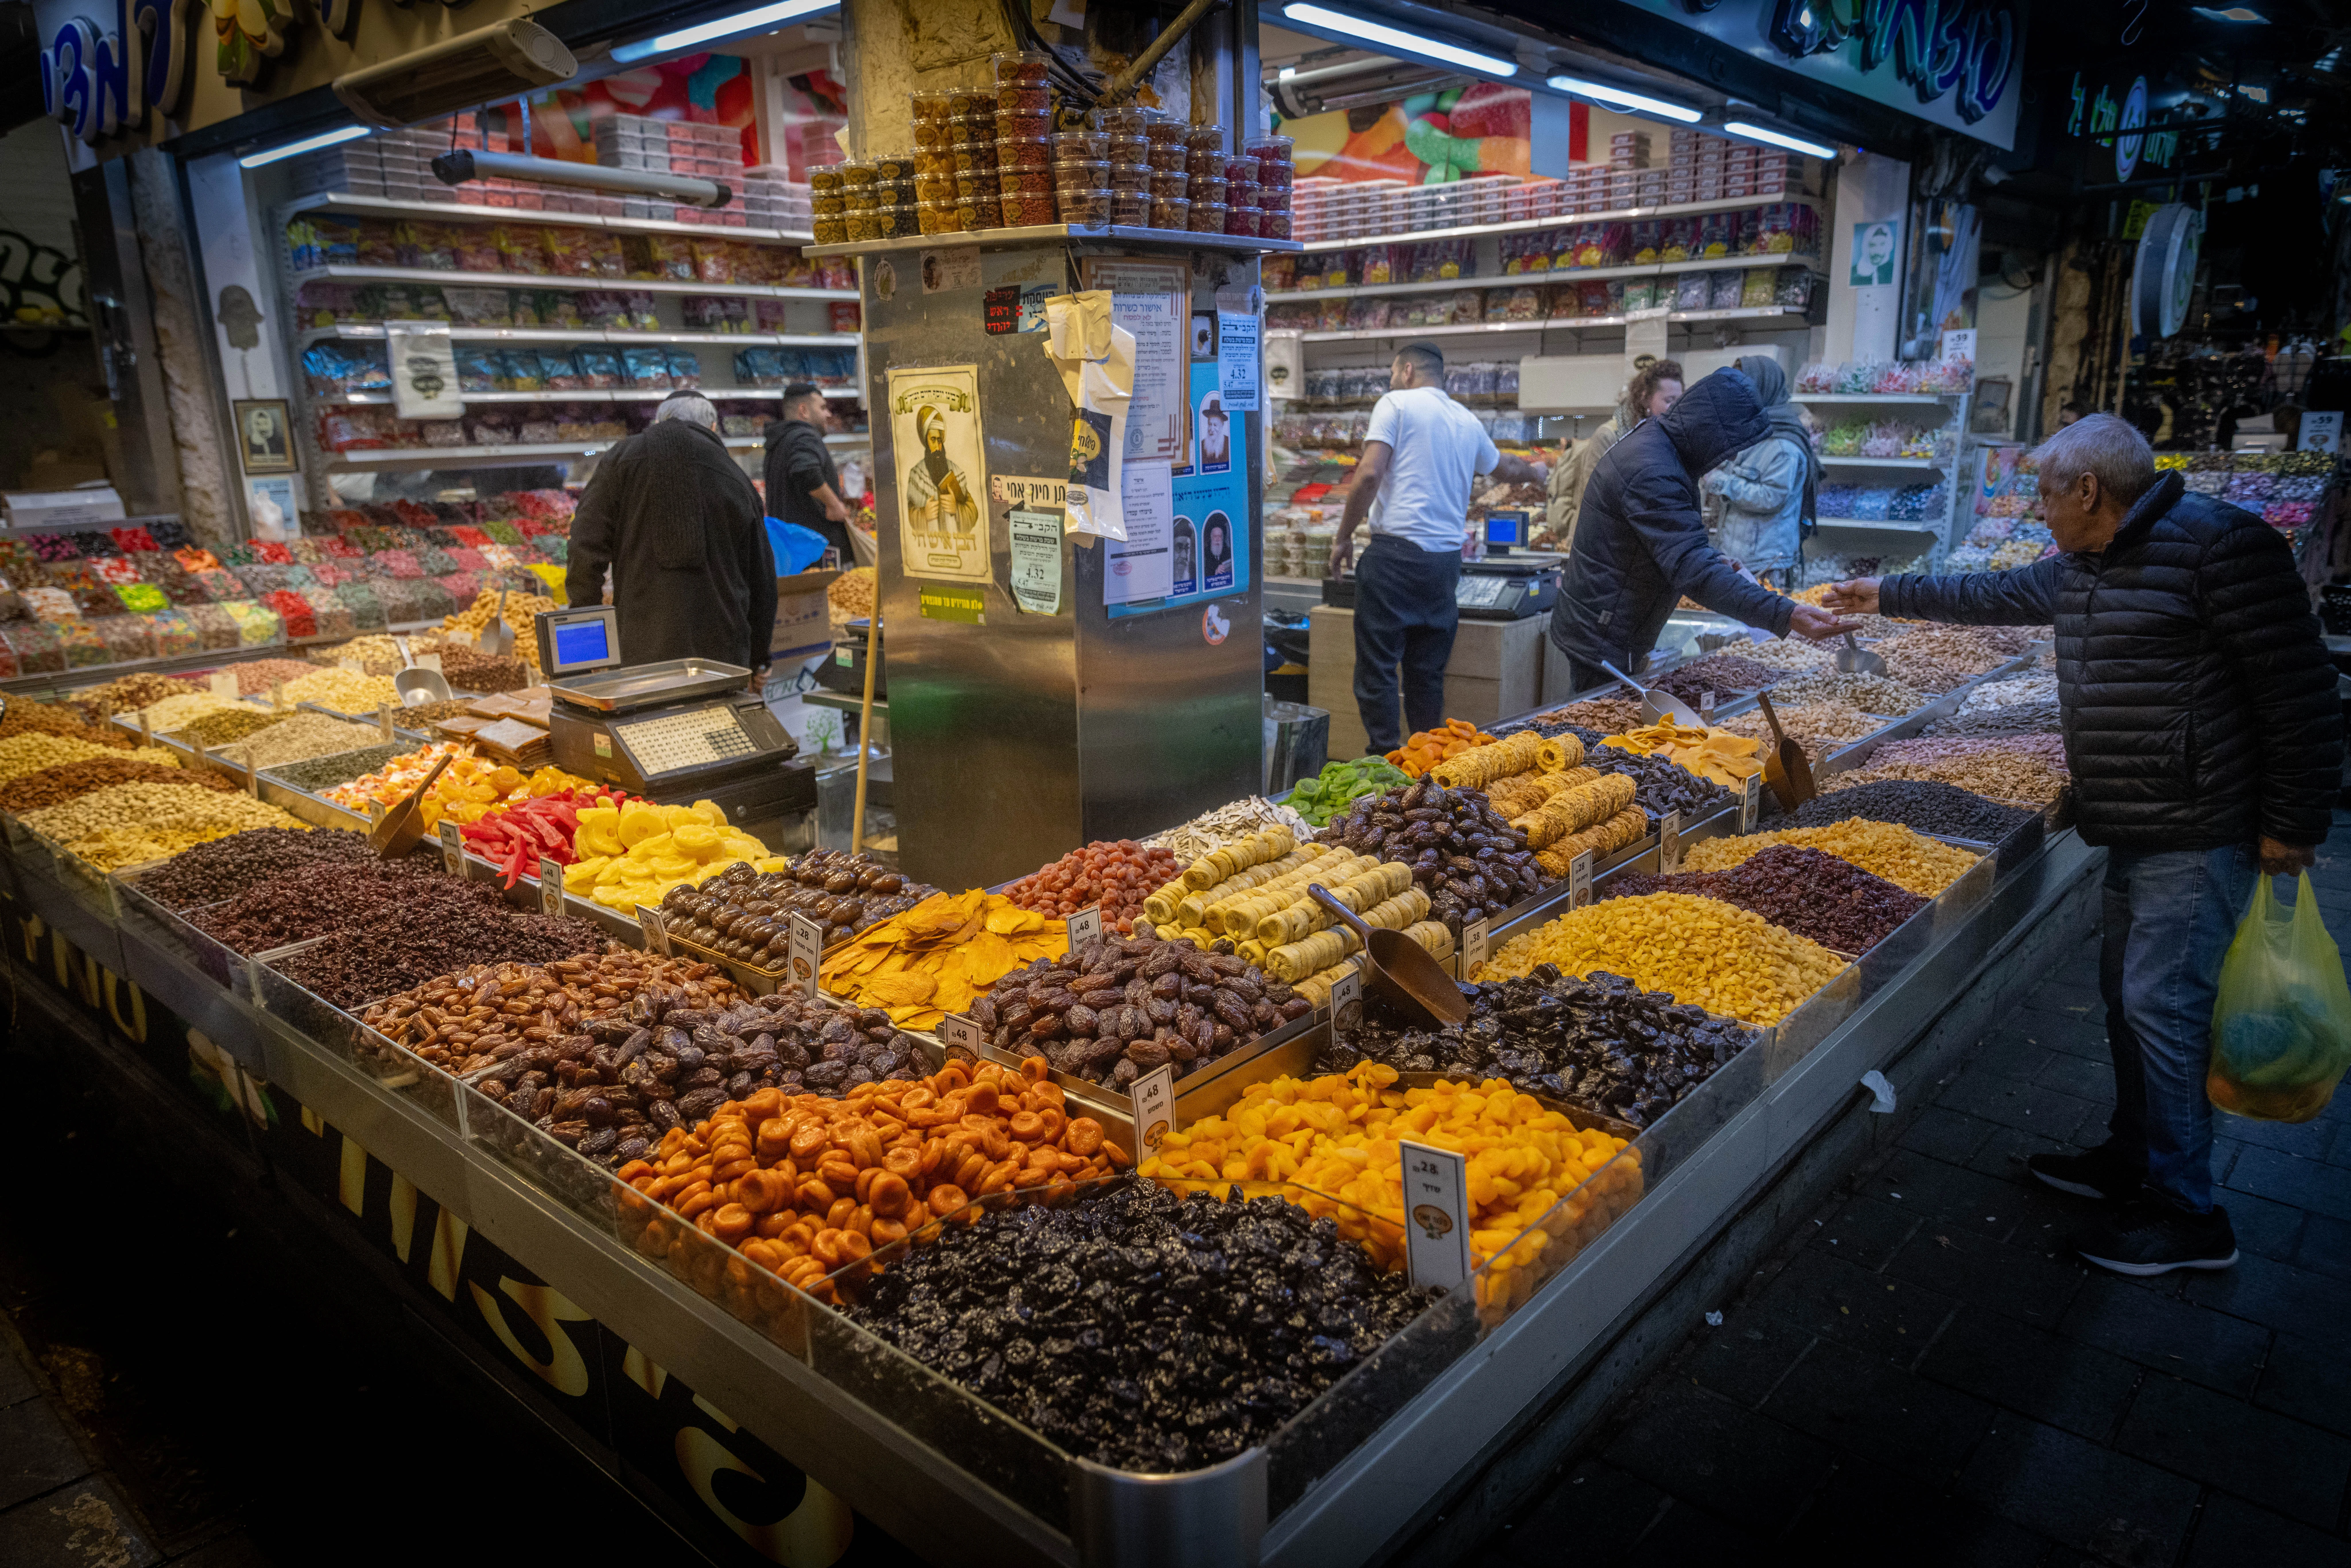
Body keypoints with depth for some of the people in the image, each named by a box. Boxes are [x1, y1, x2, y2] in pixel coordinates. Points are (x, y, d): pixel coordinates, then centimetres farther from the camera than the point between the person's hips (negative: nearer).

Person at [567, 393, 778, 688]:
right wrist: (758, 661, 27)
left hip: (643, 653, -2)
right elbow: (762, 576, 17)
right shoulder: (737, 479, 13)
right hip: (723, 655, 2)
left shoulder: (624, 457, 7)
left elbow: (587, 545, -1)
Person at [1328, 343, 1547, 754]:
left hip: (1397, 550, -6)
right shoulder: (1468, 421, 17)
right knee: (1428, 671, 12)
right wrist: (1534, 472, 58)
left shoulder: (1396, 404, 0)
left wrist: (1344, 537, -4)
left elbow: (1369, 475, -13)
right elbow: (1506, 470, 36)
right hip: (1446, 556, 6)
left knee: (1377, 666, -1)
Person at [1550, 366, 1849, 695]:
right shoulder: (1652, 473, -26)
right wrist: (1784, 615, -38)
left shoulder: (1651, 438, 9)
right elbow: (1693, 570, -33)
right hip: (1603, 643, -11)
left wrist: (1714, 561, 7)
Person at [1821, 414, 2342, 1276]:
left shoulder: (2220, 546, -17)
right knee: (2128, 995, 16)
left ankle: (2185, 1214, 7)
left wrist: (2294, 823, -16)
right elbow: (1997, 594, 31)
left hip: (2199, 833, -9)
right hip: (2135, 831, 9)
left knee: (2161, 1005, -6)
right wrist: (1889, 596, 36)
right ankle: (2131, 1161, 31)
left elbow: (2301, 693, -17)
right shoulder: (2083, 567, 12)